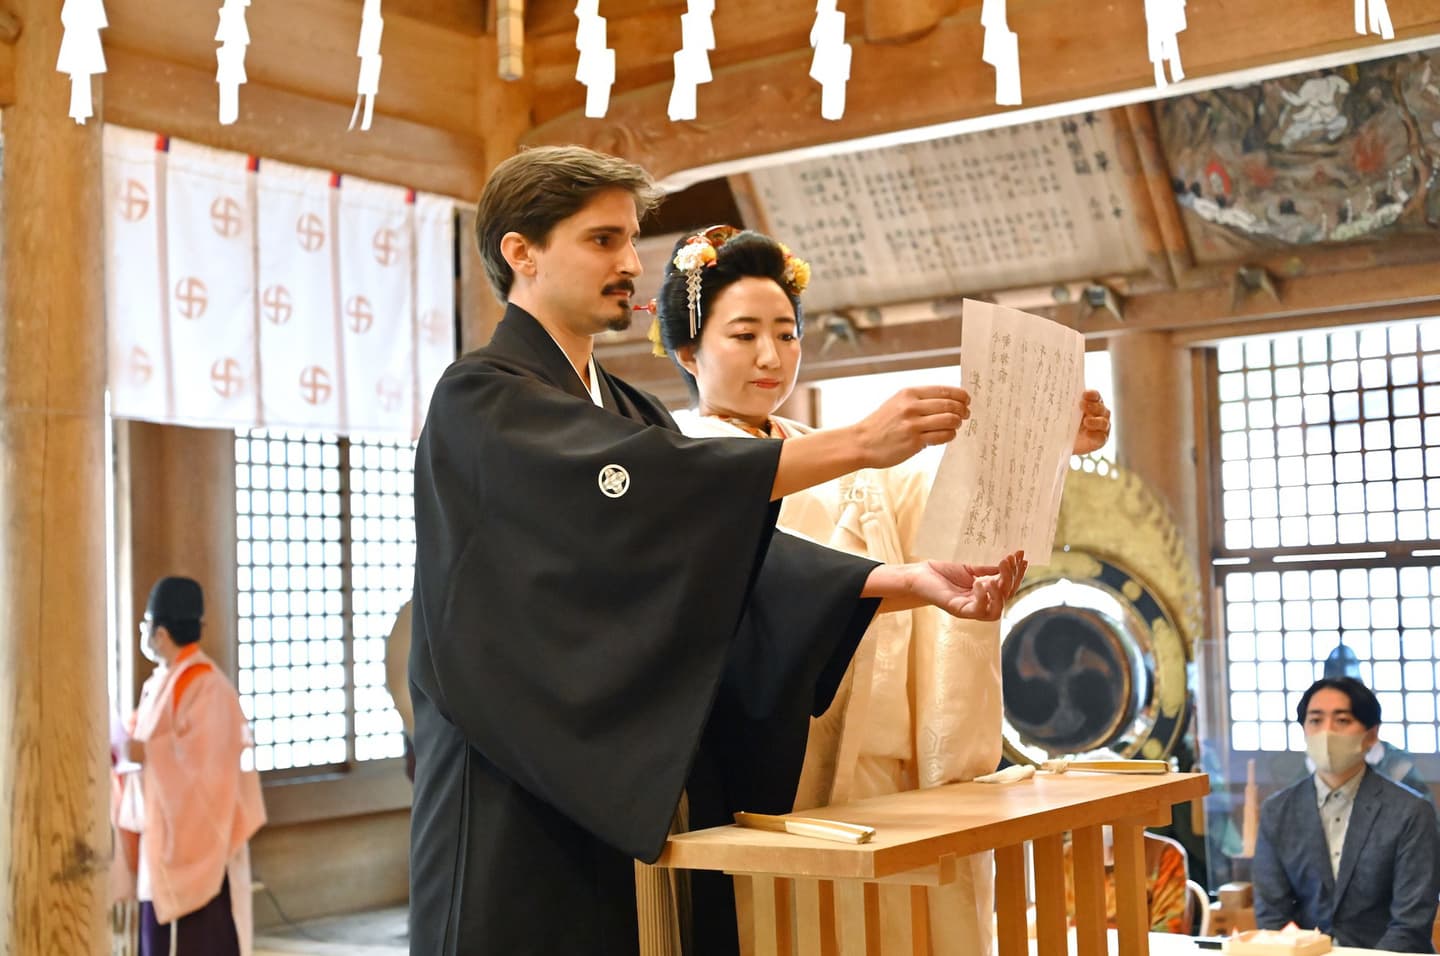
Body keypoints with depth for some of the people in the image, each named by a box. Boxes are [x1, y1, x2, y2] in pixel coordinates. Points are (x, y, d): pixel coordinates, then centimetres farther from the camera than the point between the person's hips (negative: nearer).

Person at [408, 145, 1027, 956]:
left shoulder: (630, 413, 15)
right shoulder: (479, 402, -8)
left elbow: (735, 545, 2)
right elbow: (636, 487, -25)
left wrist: (908, 580, -12)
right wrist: (857, 443, -28)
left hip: (629, 794, 7)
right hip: (519, 812, -7)